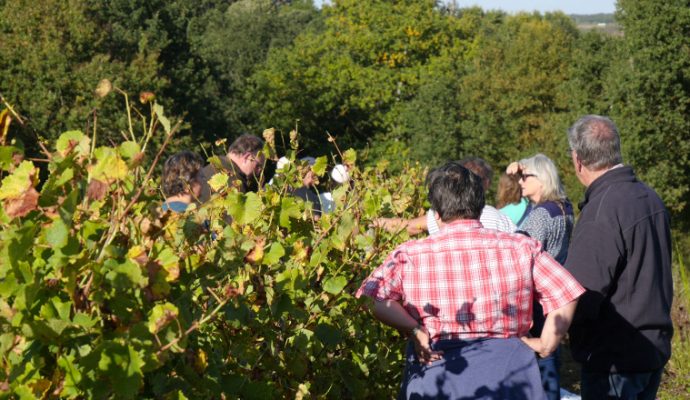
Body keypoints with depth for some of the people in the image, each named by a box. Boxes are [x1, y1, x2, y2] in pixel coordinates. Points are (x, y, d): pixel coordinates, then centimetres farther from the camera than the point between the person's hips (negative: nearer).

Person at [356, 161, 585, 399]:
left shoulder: (410, 256, -4)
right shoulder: (521, 248, -1)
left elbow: (374, 297, -14)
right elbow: (566, 297, -3)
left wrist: (415, 331, -8)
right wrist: (545, 346, 5)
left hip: (436, 372, 0)